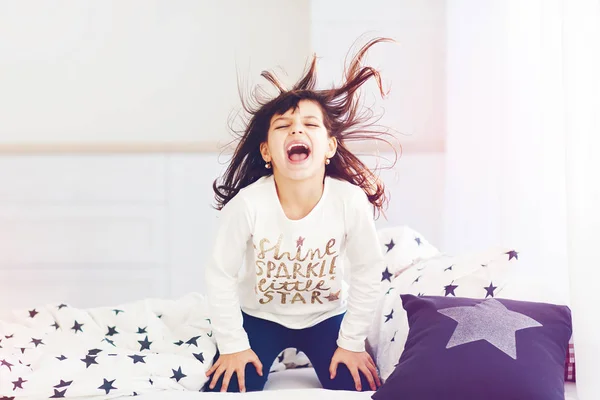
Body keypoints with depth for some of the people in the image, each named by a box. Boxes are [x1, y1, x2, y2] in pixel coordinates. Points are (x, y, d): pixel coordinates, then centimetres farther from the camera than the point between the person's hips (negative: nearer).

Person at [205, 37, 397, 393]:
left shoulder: (351, 201, -27)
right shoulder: (248, 203, -29)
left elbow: (368, 273, -13)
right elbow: (221, 276, -16)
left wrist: (351, 343, -8)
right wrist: (233, 346, -11)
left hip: (327, 316, 1)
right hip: (260, 315, 0)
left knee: (360, 390, -12)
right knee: (227, 390, -15)